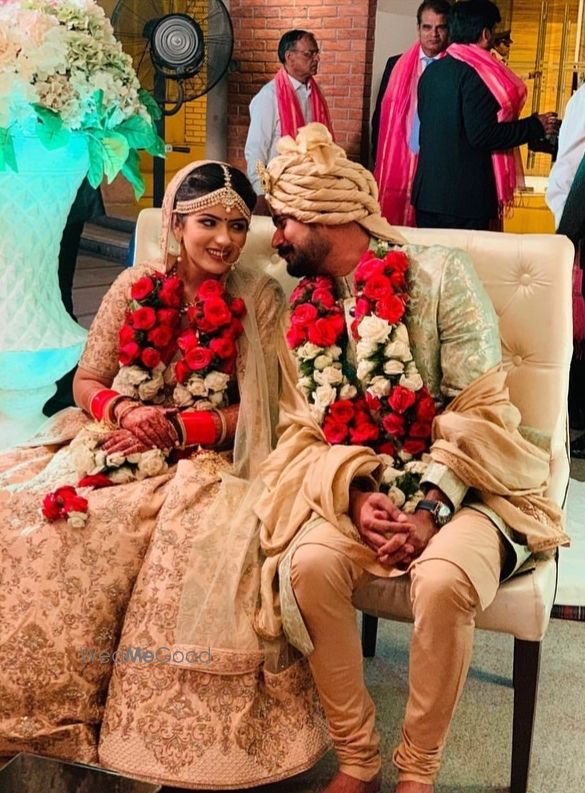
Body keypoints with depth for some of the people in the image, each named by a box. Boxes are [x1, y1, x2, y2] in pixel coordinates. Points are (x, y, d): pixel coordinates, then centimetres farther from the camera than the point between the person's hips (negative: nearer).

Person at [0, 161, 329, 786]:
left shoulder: (260, 300, 1)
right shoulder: (135, 289, 8)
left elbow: (255, 411, -4)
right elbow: (87, 382, 8)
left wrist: (176, 428, -16)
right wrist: (125, 411, -14)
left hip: (204, 460, -3)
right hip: (113, 444, 3)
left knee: (203, 529, -35)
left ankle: (186, 739, -17)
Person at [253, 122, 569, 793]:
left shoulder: (439, 274, -7)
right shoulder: (303, 310, 8)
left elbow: (479, 411, -11)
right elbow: (302, 429, 3)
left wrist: (430, 508, -22)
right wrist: (354, 494, -16)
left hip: (460, 486, -3)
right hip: (356, 489, 4)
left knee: (442, 581, -33)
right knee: (310, 564, -26)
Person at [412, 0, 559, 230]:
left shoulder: (432, 71, 11)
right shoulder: (475, 73, -13)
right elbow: (482, 136, -18)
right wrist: (535, 126, -8)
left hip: (427, 191, 8)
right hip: (465, 196, -8)